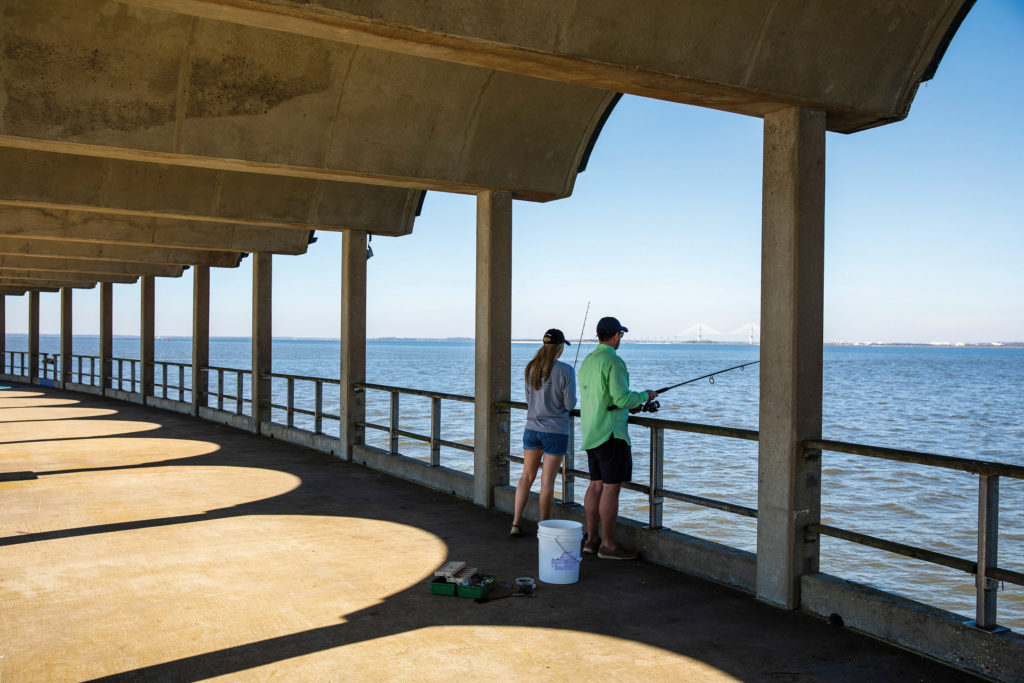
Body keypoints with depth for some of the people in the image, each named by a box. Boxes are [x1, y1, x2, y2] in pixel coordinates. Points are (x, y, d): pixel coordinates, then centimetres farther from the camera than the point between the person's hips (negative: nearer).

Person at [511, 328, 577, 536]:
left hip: (532, 428, 5)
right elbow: (570, 404, -12)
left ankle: (516, 522, 11)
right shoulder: (565, 371, -14)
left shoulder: (531, 368, 2)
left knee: (527, 476, 15)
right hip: (555, 432, -4)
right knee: (547, 481, 3)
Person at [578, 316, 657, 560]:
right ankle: (608, 545, -1)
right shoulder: (613, 361, -15)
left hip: (591, 433, 9)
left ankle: (591, 539, 17)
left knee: (596, 485, 13)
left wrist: (630, 403, 22)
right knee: (611, 487, -5)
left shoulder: (587, 361, 13)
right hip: (610, 432, -9)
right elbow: (621, 398, -21)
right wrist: (644, 396, -2)